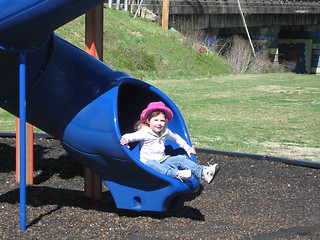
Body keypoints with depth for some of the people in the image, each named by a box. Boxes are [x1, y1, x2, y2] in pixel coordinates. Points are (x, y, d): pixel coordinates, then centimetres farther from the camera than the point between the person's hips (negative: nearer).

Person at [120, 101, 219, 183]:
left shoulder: (165, 132, 9)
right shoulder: (144, 132, -10)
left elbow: (176, 138, 27)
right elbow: (130, 136, -15)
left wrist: (187, 148, 29)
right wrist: (125, 139, -39)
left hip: (162, 160, 6)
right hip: (148, 161, -6)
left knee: (180, 159, -15)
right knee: (152, 164, -41)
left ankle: (202, 172, -31)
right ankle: (177, 174, -65)